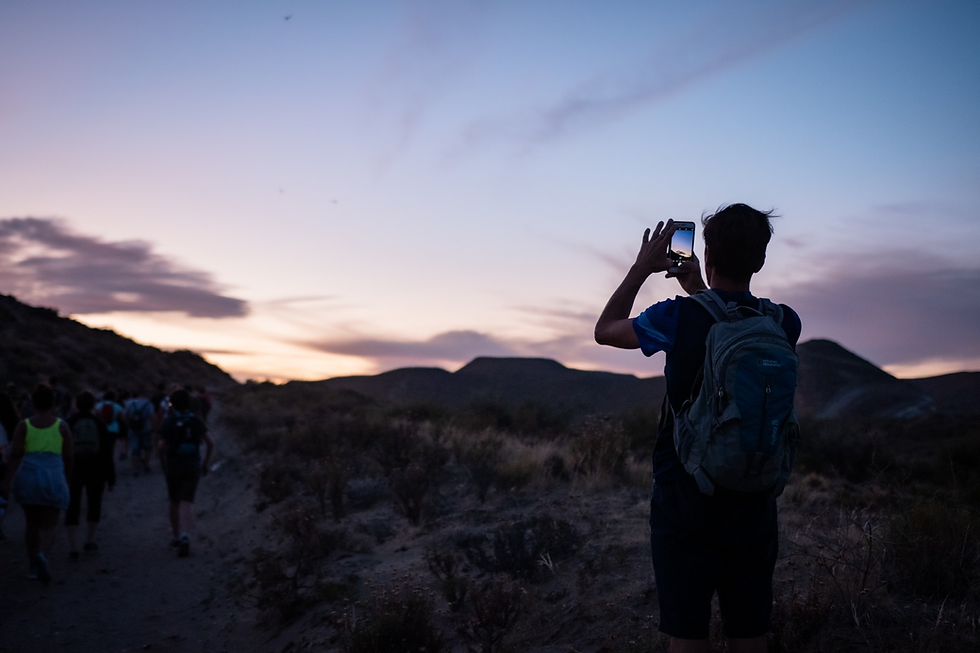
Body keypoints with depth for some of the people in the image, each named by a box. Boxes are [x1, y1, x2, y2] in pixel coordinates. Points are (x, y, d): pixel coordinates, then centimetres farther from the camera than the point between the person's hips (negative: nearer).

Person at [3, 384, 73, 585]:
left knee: (32, 523, 18)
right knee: (48, 526, 2)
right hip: (53, 478, -2)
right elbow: (68, 457, 4)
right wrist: (67, 481, 17)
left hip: (28, 476, 2)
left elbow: (15, 454, -7)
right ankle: (42, 556, -26)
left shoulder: (24, 425, 2)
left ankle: (33, 566, 22)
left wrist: (12, 479, -7)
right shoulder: (62, 426, 1)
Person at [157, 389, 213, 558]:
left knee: (174, 502, 17)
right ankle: (185, 537, -25)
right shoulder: (196, 421, 3)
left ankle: (176, 536, 28)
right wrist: (206, 463, 8)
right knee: (187, 502, -5)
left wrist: (164, 463, 3)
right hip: (193, 466, 1)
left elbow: (161, 446, -12)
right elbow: (210, 443, -1)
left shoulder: (168, 422, -3)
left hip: (173, 466, -1)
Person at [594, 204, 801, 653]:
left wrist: (643, 267, 12)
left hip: (685, 502, -3)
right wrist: (699, 290, 26)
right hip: (754, 503, 4)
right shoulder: (784, 325, -1)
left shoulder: (679, 317, -13)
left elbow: (605, 330, 6)